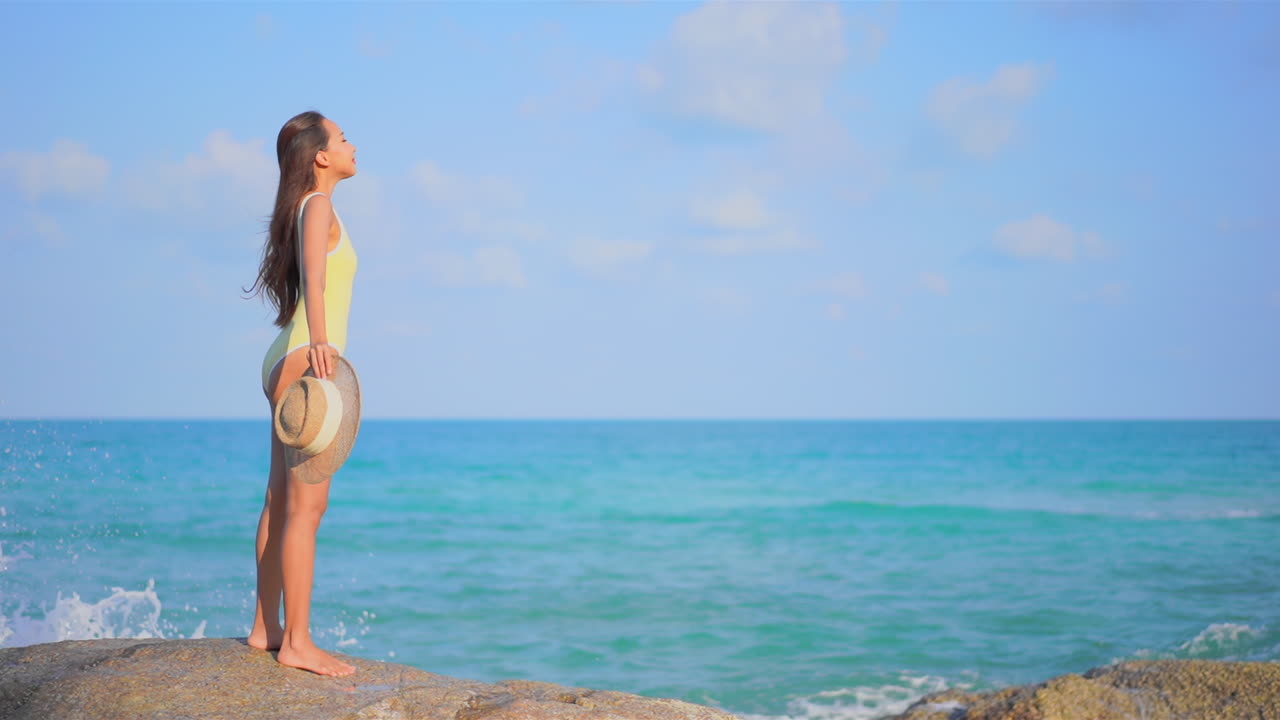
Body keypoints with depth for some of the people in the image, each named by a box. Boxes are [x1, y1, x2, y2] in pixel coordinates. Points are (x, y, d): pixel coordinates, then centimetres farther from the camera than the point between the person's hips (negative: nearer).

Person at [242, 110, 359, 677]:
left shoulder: (309, 209, 18)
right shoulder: (319, 208, -10)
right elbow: (313, 275, -28)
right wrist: (319, 342, -44)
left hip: (290, 362, 10)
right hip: (306, 360, -10)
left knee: (282, 502, 13)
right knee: (306, 506, -9)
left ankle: (266, 628, 21)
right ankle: (297, 643, -7)